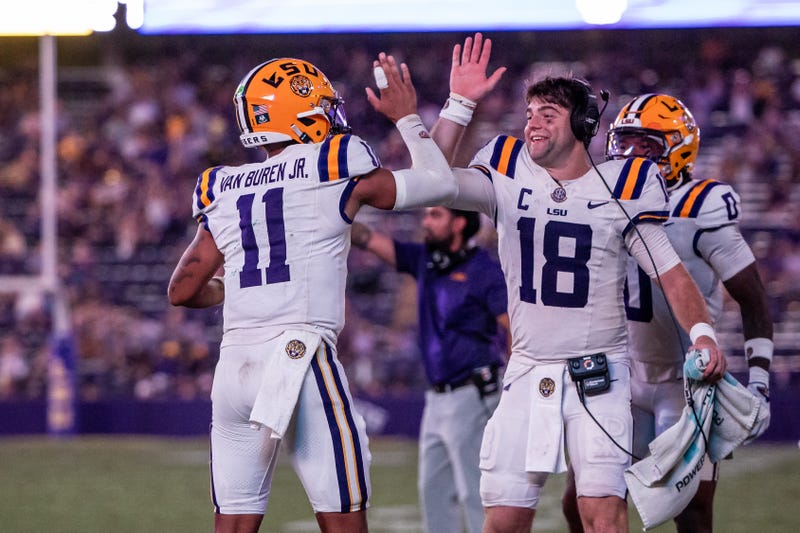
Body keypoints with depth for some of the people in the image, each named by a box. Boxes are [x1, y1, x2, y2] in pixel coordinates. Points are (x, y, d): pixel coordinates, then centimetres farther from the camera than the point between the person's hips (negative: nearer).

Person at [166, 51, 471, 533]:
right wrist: (408, 119, 26)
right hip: (299, 357, -5)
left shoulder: (226, 192, 14)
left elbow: (183, 291, 16)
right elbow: (439, 185, 13)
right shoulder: (335, 171, 1)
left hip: (235, 365, 5)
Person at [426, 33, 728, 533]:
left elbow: (670, 272, -3)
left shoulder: (621, 188, -2)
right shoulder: (509, 177, 4)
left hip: (599, 373, -3)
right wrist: (460, 103, -11)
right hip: (530, 374, 3)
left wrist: (702, 332, -20)